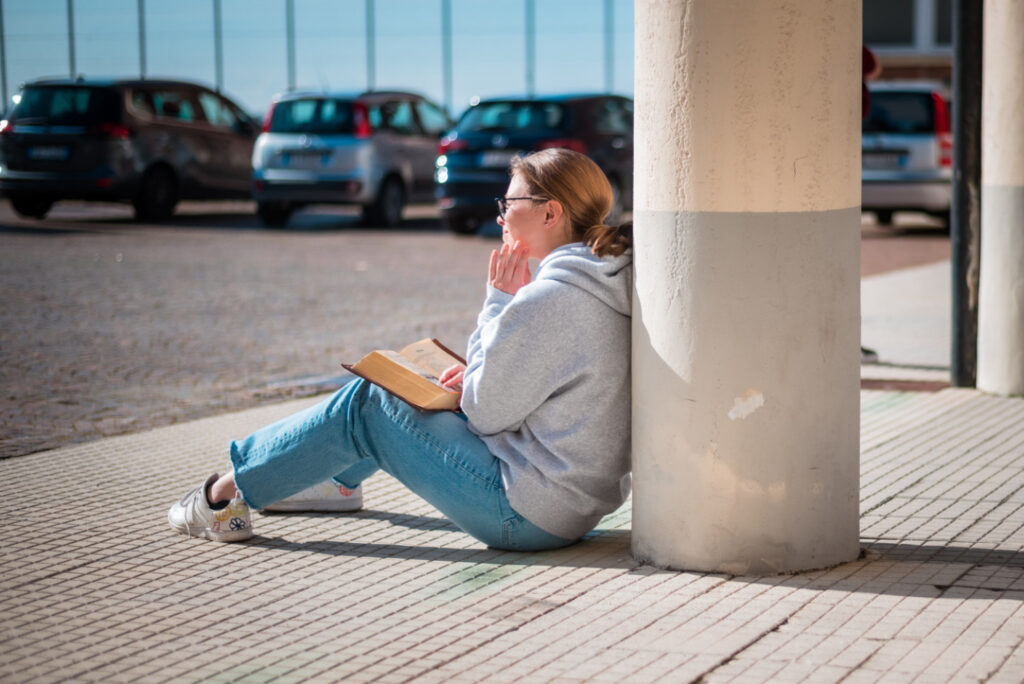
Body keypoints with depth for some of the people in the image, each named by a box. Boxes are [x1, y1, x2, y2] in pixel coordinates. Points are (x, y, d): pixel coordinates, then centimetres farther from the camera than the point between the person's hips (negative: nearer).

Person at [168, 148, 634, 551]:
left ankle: (226, 494, 16)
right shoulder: (614, 280, 5)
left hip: (527, 515, -9)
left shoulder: (549, 298, -24)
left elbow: (486, 414, -16)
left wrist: (499, 301, -10)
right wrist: (482, 377, 6)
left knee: (365, 407, 3)